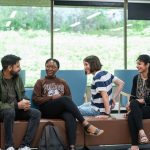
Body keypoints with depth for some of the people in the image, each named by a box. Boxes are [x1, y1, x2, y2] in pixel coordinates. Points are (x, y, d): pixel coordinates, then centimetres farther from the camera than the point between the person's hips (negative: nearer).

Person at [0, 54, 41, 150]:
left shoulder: (17, 77, 3)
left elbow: (22, 95, 13)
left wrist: (24, 101, -12)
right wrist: (17, 105, -27)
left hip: (16, 109, 6)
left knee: (36, 113, -16)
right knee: (10, 111, -39)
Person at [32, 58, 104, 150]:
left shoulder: (62, 82, 24)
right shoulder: (40, 82, 15)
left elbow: (69, 98, 17)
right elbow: (35, 99, 4)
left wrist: (61, 98, -6)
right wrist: (52, 98, -9)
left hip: (61, 110, 3)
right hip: (47, 110, -2)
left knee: (70, 117, -36)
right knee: (64, 99, -34)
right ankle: (86, 125, -35)